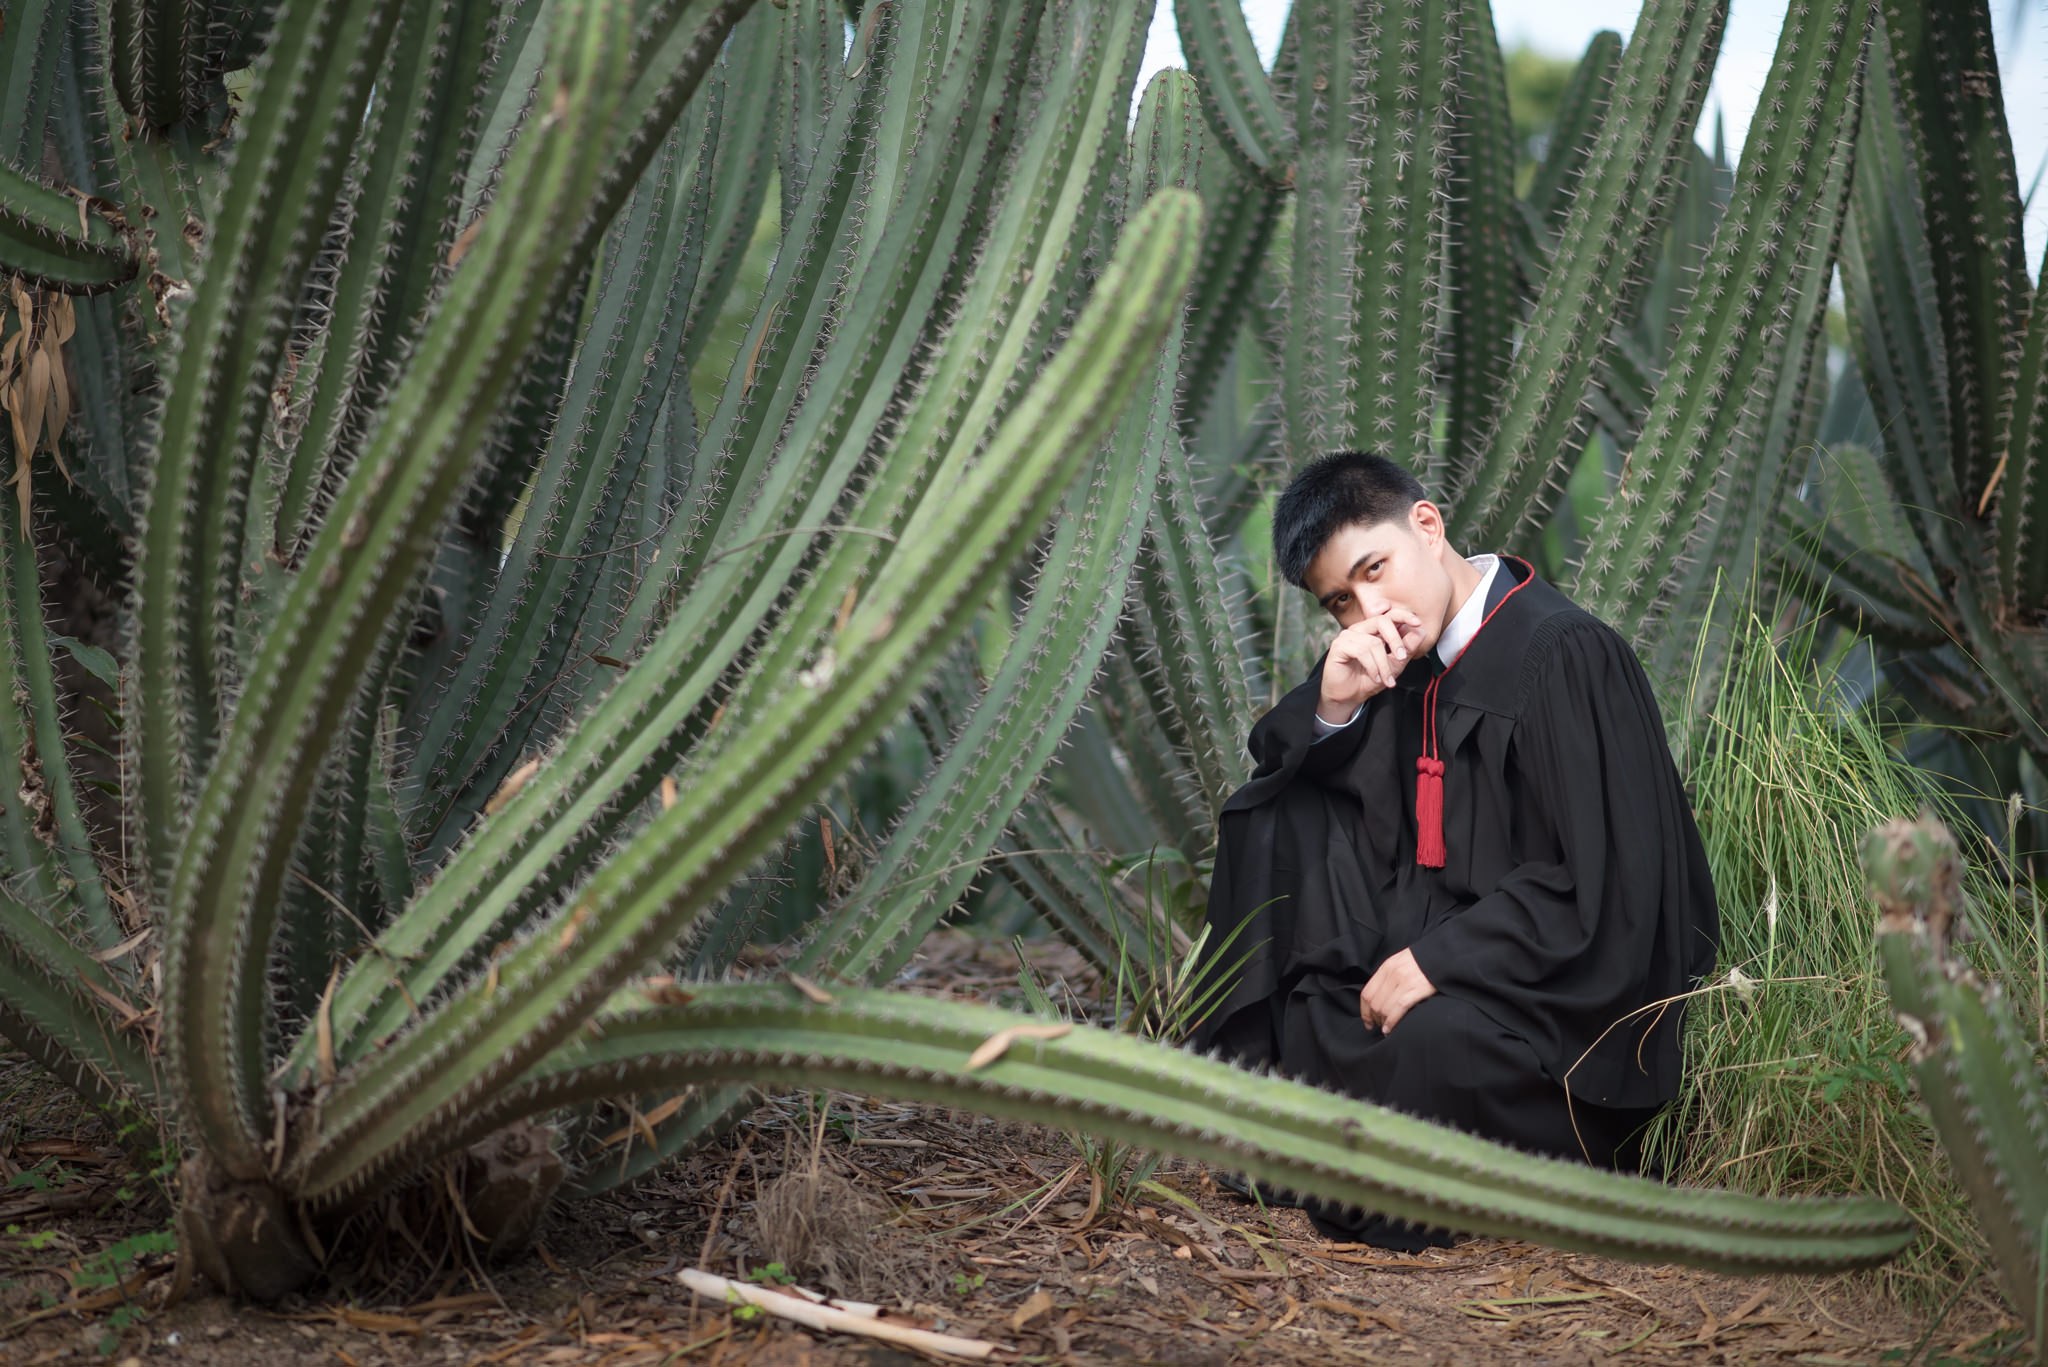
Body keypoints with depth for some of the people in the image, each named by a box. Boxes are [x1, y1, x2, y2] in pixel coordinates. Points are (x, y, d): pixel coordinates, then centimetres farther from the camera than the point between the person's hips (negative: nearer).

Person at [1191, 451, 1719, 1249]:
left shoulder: (1564, 654, -19)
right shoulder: (1404, 657, 4)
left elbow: (1602, 891, -22)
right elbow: (1278, 768, 11)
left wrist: (1435, 961, -23)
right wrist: (1333, 709, -11)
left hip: (1576, 989, -8)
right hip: (1444, 954, 8)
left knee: (1432, 1044, -38)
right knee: (1274, 820, 1)